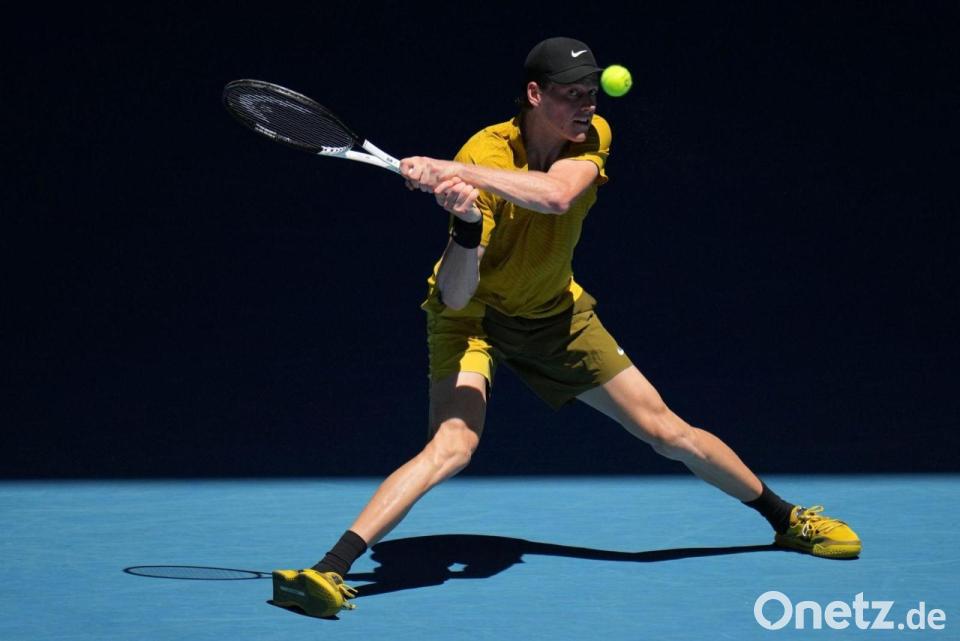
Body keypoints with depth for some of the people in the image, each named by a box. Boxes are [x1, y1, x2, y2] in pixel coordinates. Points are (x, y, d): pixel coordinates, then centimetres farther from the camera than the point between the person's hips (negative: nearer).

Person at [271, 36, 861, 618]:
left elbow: (555, 195, -40)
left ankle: (787, 518, 27)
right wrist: (467, 221, -50)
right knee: (453, 444, -30)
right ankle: (329, 572, -34)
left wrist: (456, 172, -49)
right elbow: (454, 295, -32)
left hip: (556, 311, 5)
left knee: (667, 431, 7)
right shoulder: (483, 155, -27)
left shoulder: (592, 139, -15)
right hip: (476, 314, -4)